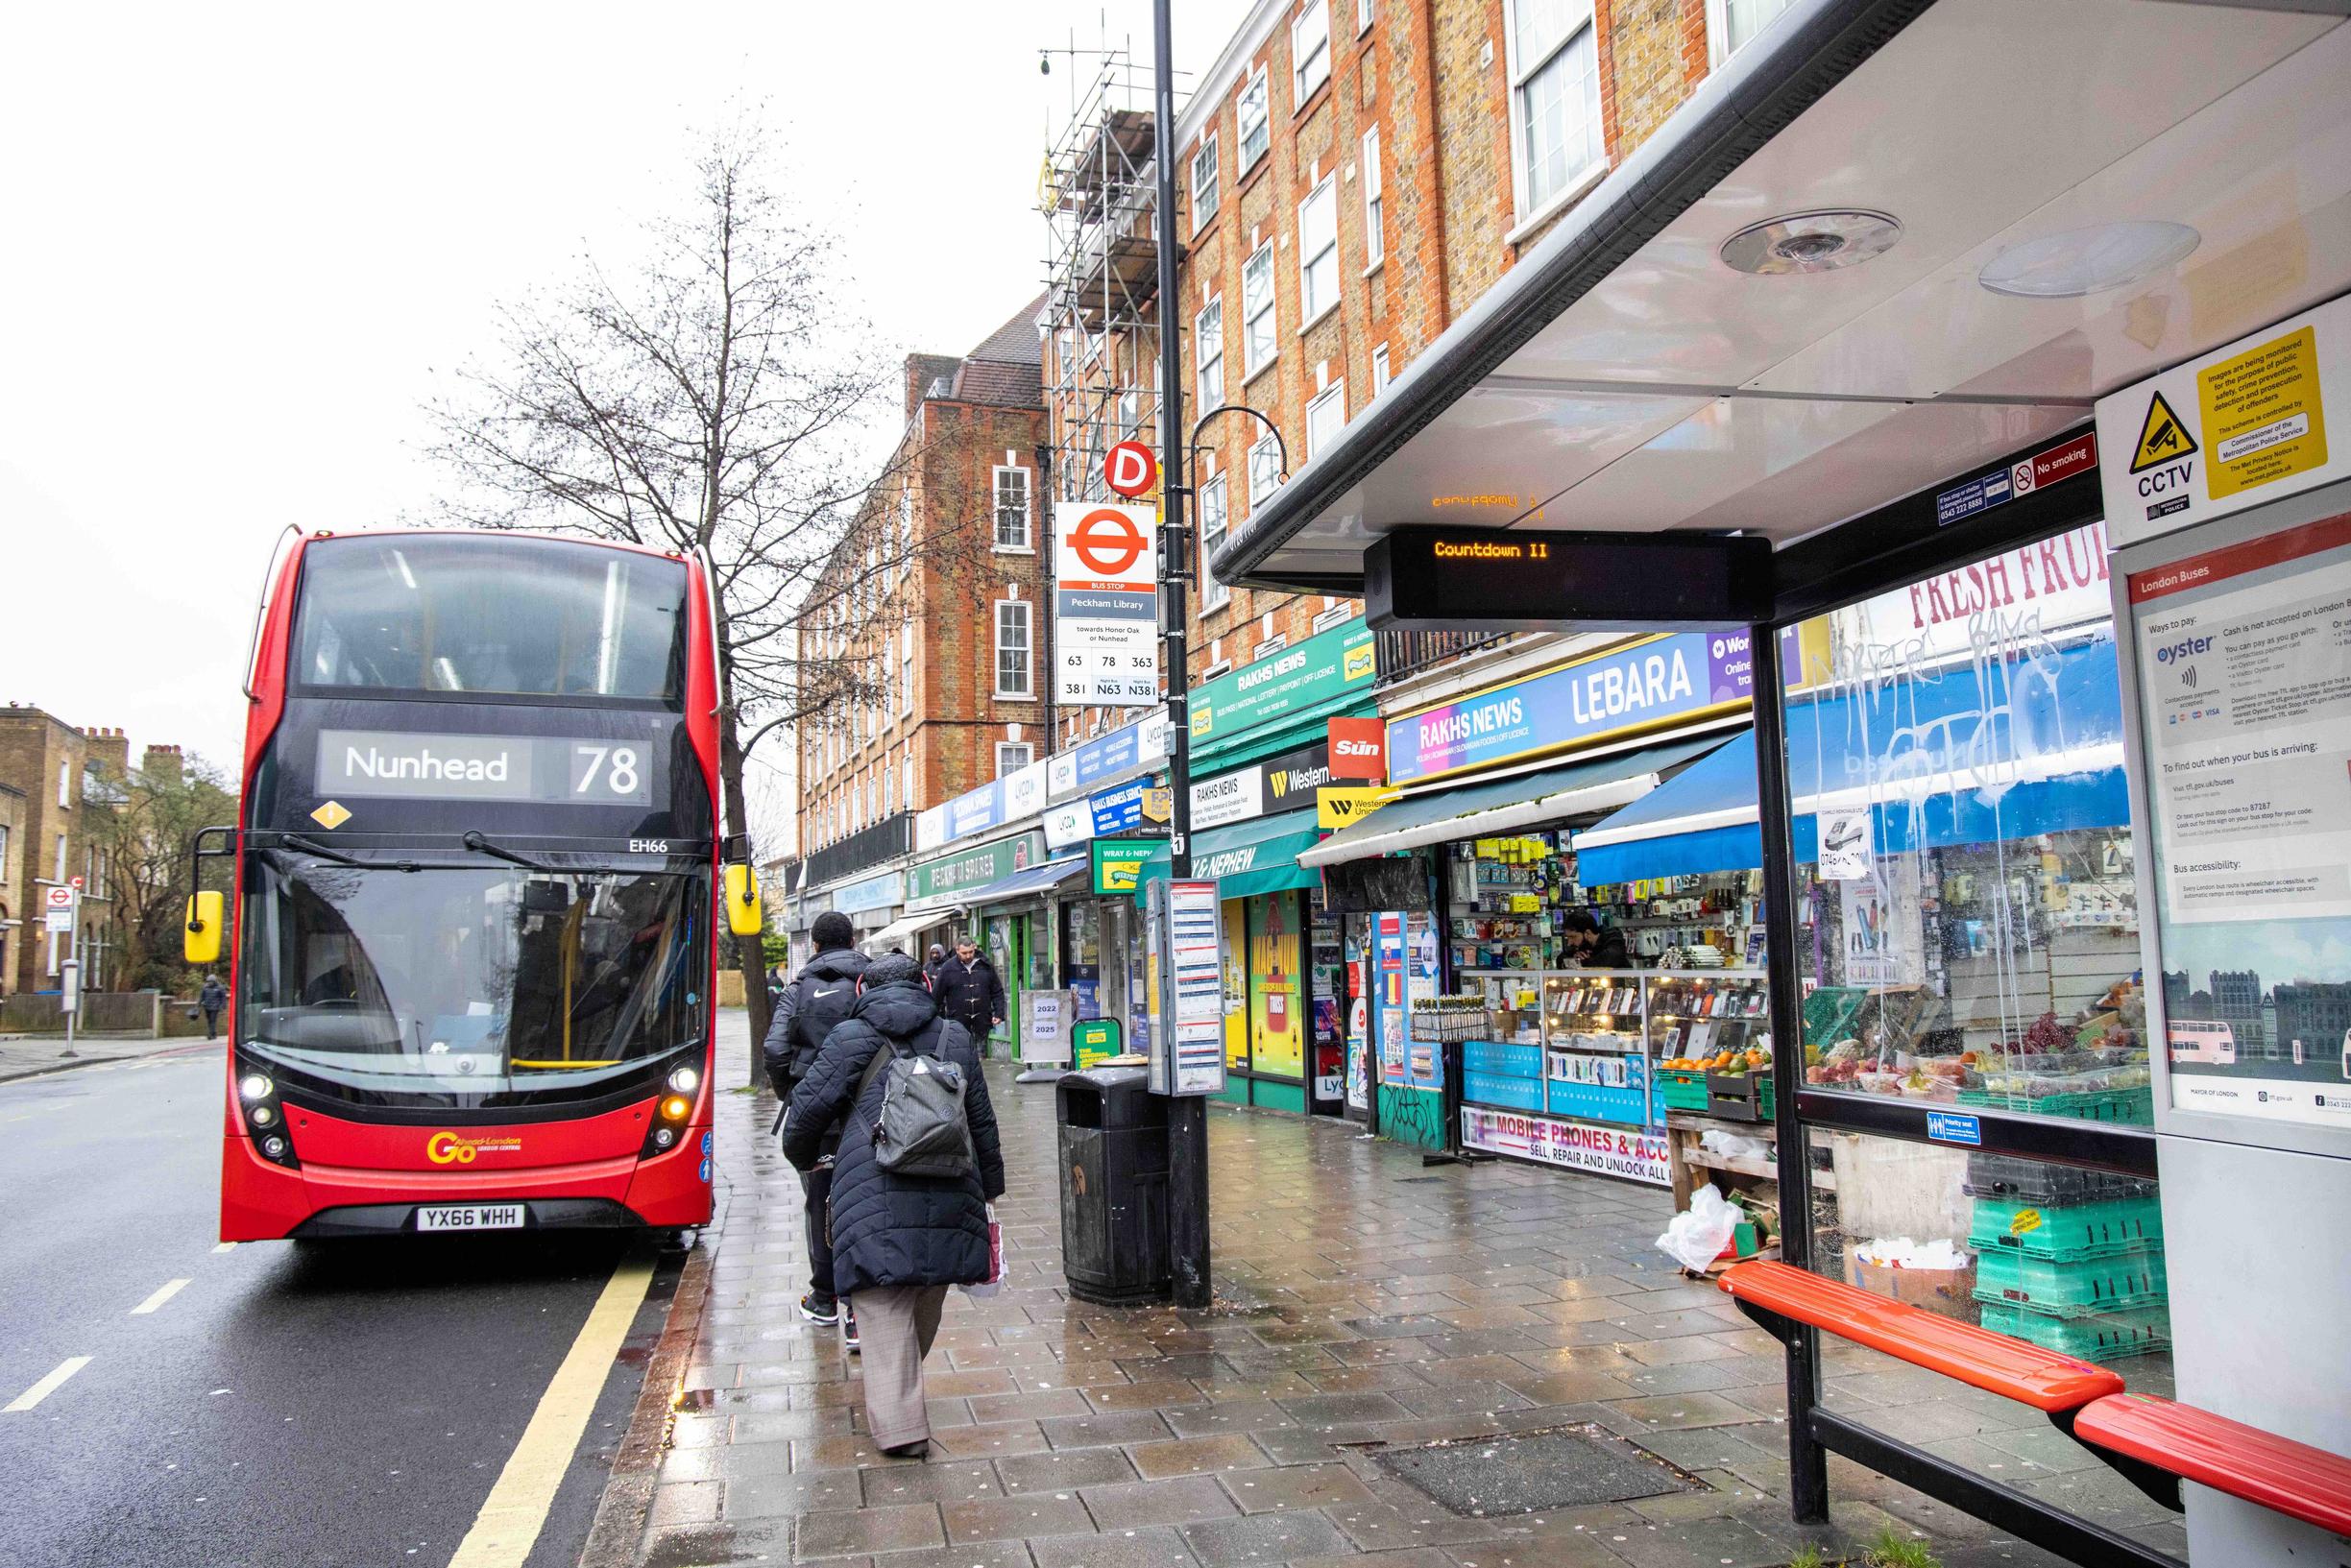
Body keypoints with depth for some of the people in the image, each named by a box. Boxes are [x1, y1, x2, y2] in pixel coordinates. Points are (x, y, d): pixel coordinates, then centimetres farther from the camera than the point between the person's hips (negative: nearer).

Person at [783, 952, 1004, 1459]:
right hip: (948, 1198, 4)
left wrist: (802, 1157, 26)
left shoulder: (850, 1038, 3)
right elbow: (983, 1122, 18)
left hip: (876, 1205, -4)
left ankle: (899, 1425, -9)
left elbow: (808, 1110, 4)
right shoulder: (955, 1038, 14)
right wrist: (990, 1186, 30)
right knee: (925, 1307, 19)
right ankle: (903, 1395, 37)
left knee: (885, 1312, -2)